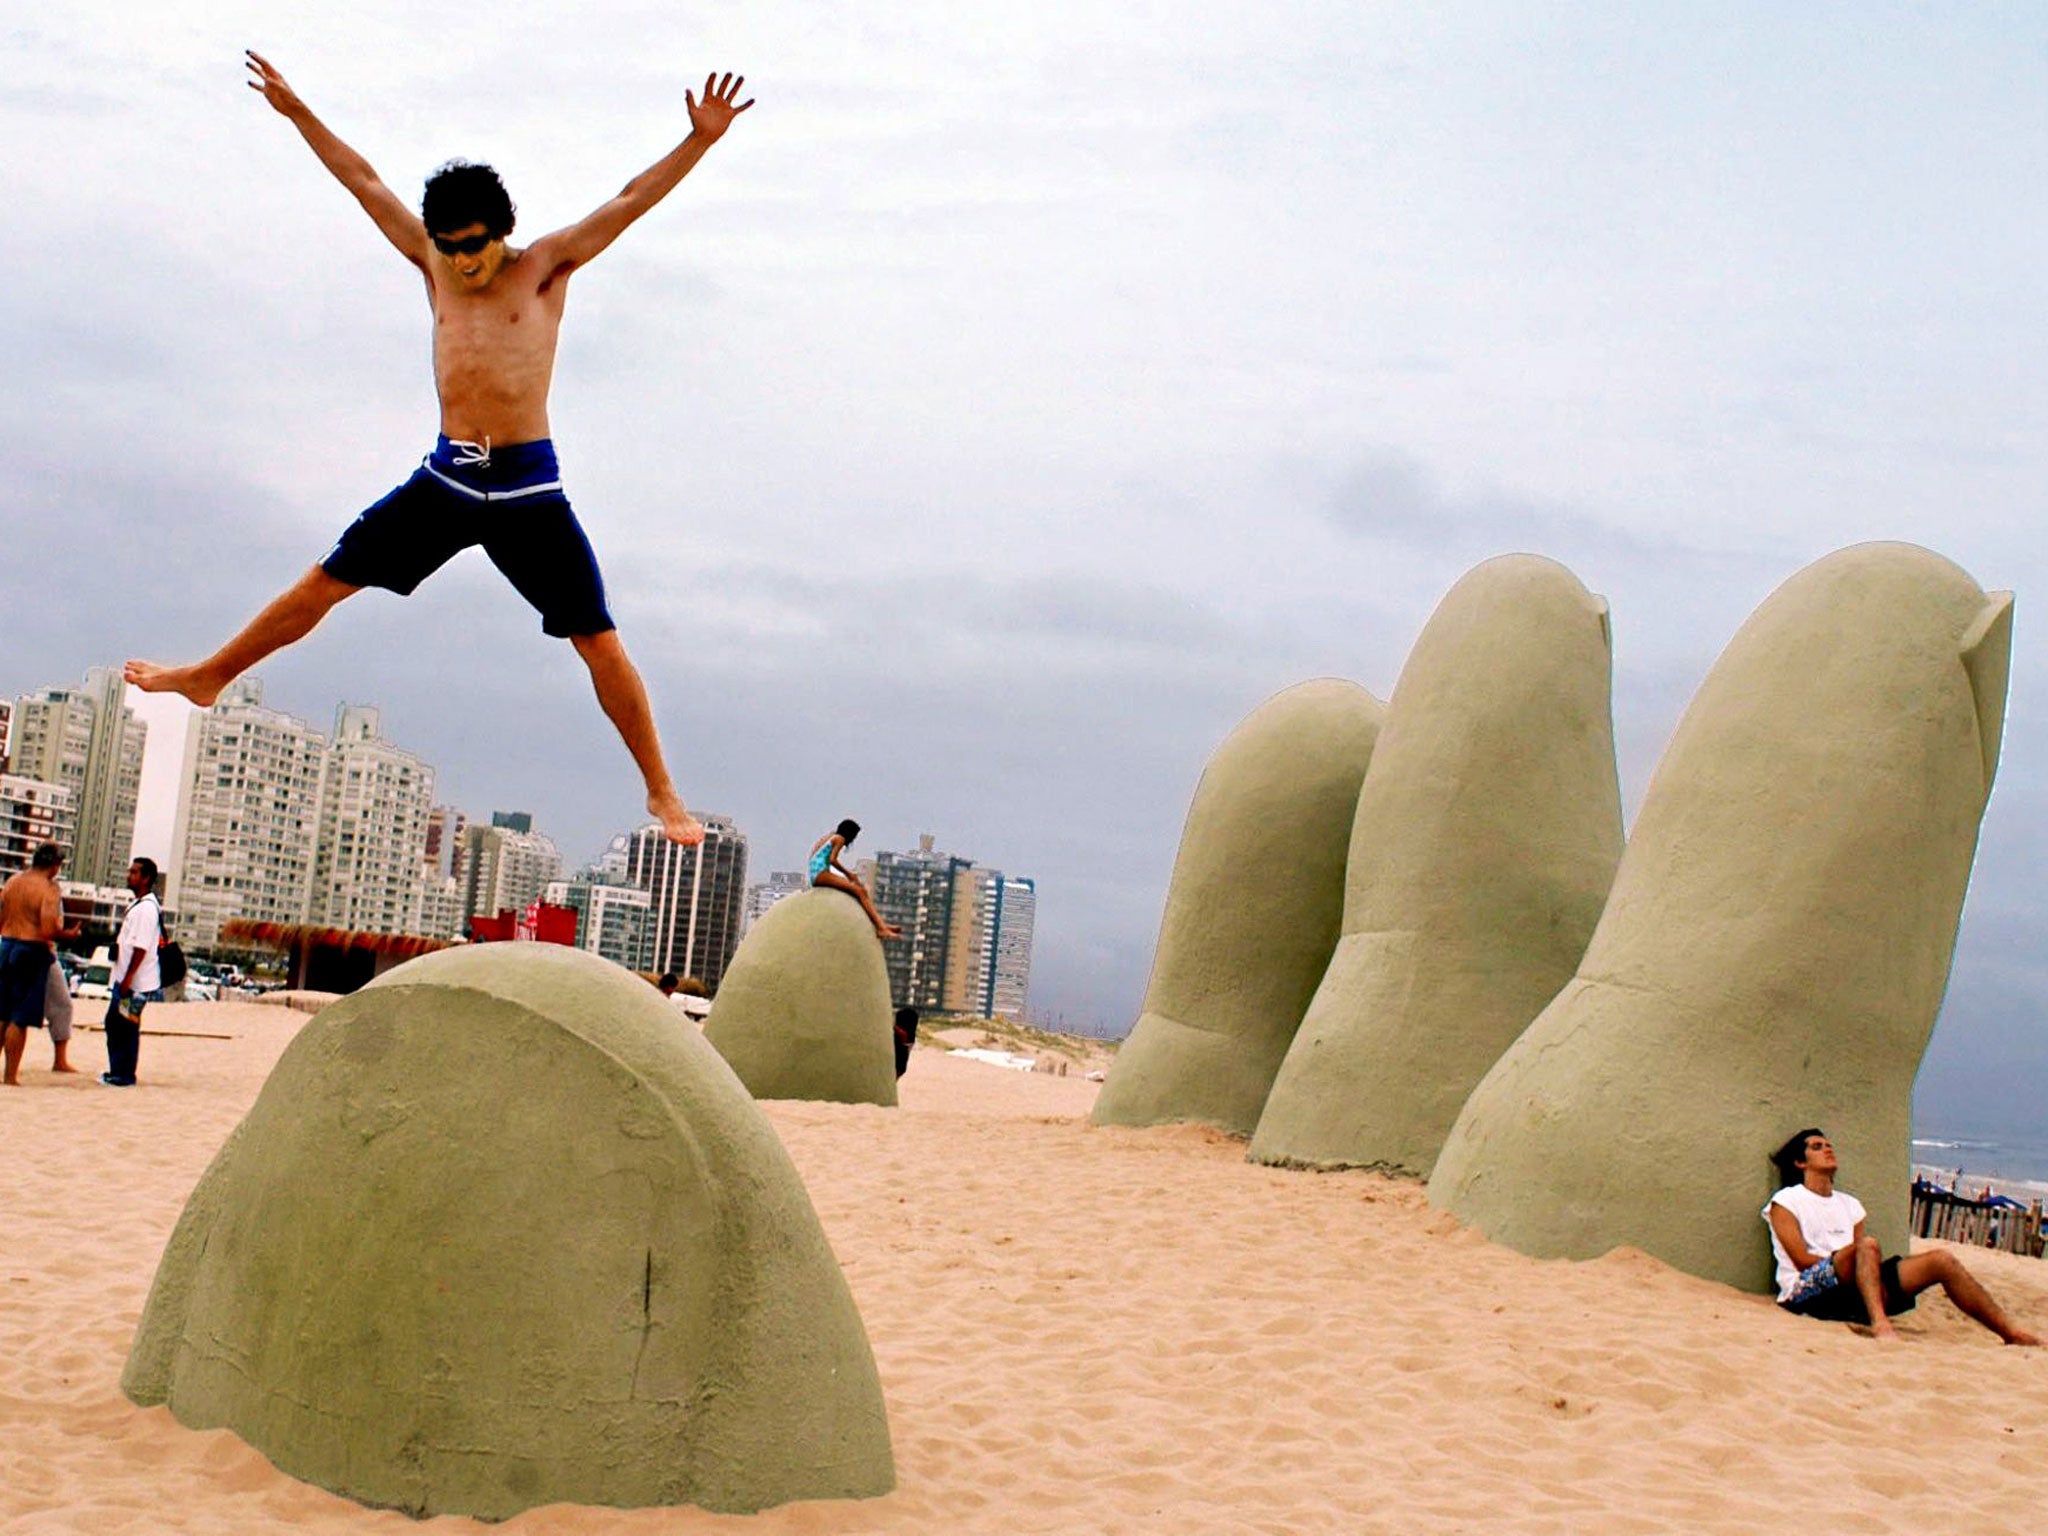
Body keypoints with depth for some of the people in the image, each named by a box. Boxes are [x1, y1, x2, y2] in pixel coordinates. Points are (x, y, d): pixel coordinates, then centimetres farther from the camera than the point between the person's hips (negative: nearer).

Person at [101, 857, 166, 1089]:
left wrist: (128, 978, -23)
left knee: (127, 1026, -4)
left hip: (137, 982, -10)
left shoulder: (147, 907, -18)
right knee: (114, 1022, 16)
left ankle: (124, 1076, 4)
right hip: (124, 978, 10)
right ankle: (117, 1071, 25)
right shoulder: (137, 904, 16)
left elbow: (141, 947, -23)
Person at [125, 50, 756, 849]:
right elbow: (364, 181, 18)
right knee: (323, 583, 9)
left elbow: (631, 199, -6)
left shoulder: (546, 266, 1)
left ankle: (662, 793, 2)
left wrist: (700, 139, -15)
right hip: (445, 476, 4)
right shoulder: (434, 264, 12)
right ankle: (209, 676, 27)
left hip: (528, 487, -4)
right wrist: (296, 110, 20)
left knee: (600, 642, -7)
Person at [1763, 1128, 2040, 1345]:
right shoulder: (1785, 1201, 6)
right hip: (1806, 1294, -6)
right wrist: (1840, 1260, -15)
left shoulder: (1849, 1204, 26)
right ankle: (1880, 1323, -53)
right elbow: (1802, 1260, -6)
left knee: (1942, 1259, -7)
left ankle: (2011, 1332, -10)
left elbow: (1860, 1260, 13)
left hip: (1851, 1295, 6)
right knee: (1867, 1245, -34)